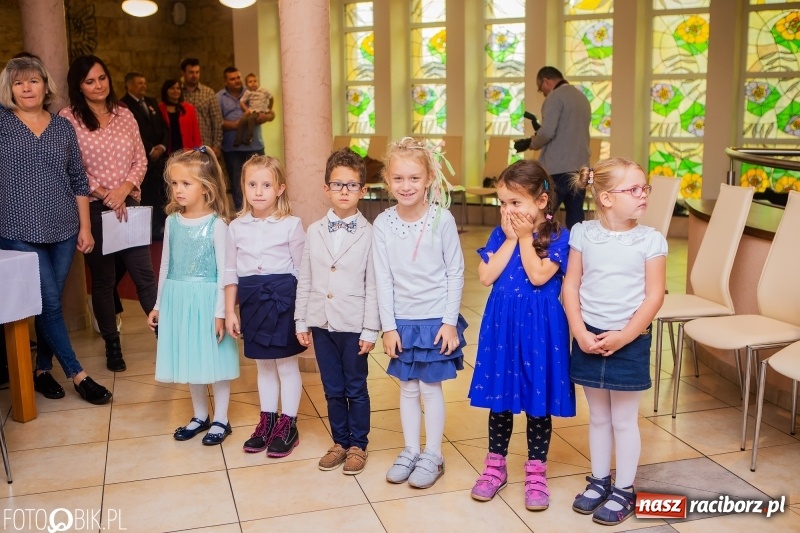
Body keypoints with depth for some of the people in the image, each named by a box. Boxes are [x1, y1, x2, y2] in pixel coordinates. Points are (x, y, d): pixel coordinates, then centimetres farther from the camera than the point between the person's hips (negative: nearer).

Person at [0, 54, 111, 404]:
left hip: (63, 230, 3)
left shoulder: (63, 126, 7)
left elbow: (78, 181, 9)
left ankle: (42, 369, 25)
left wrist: (85, 228, 6)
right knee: (49, 303, -3)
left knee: (50, 302, 9)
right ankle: (78, 375, 6)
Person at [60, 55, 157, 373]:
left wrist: (125, 188, -10)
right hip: (94, 209, -3)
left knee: (144, 273, 2)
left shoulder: (124, 115, 8)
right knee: (103, 279, 7)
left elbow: (140, 160, 7)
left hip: (129, 205, 3)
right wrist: (104, 193, -13)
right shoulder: (68, 118, -5)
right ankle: (112, 345, 20)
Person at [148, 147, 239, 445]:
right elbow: (166, 265, 11)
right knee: (189, 358, 15)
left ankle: (221, 420, 20)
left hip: (207, 299, -5)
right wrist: (159, 305, 13)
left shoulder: (216, 224, -12)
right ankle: (200, 416, 31)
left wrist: (220, 312, -12)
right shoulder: (172, 221, 4)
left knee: (215, 358, 4)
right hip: (178, 298, 5)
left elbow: (223, 271, -11)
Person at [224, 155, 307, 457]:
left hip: (284, 299, -4)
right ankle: (267, 421, 29)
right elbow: (231, 272, 8)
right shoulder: (236, 227, 3)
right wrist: (229, 311, 6)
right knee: (263, 365, 16)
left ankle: (288, 426, 18)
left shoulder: (291, 225, -7)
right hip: (253, 300, 4)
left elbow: (302, 271, -4)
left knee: (287, 364, 6)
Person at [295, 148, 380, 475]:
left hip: (354, 325, -3)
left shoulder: (369, 234, -7)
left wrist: (370, 330, -9)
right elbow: (304, 280, 7)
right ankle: (339, 442, 29)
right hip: (321, 322, 3)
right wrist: (301, 322, 5)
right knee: (332, 390, 14)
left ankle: (358, 445, 25)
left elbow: (372, 285, -8)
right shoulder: (314, 232, 3)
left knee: (356, 389, 10)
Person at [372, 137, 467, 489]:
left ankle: (433, 456, 22)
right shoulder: (383, 224, -6)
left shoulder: (442, 219, -12)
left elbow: (456, 272, -7)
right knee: (408, 388, 13)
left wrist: (450, 322, -9)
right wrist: (388, 326, -5)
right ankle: (410, 451, 29)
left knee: (431, 387, 7)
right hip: (402, 321, 3)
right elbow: (383, 280, -3)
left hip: (436, 318, -2)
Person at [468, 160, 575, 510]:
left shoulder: (557, 238, -7)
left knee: (538, 401, 7)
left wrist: (526, 238, -15)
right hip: (502, 324, 4)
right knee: (499, 397, 12)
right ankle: (495, 467, 28)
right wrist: (510, 239, -11)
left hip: (540, 327, -3)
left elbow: (539, 276, -20)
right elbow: (486, 276, -9)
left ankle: (536, 473, 22)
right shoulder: (500, 234, 3)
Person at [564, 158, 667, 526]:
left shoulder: (650, 240, -7)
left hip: (629, 341, -2)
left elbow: (654, 296, -9)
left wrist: (624, 336, -15)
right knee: (598, 416, 16)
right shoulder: (583, 234, -3)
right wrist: (580, 332, -11)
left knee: (624, 419, 8)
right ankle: (599, 480, 33)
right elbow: (570, 286, -1)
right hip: (589, 338, 2)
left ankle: (624, 490, 24)